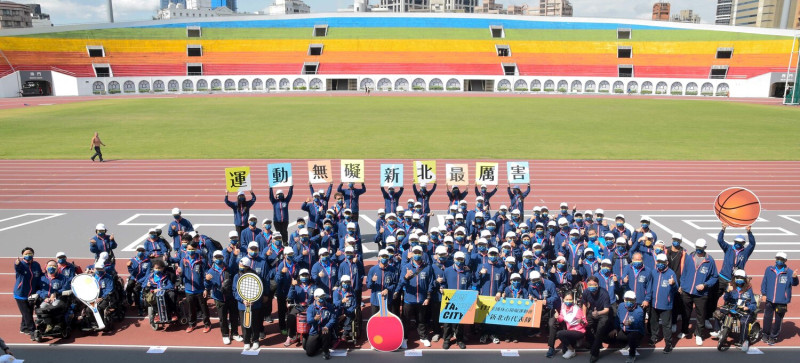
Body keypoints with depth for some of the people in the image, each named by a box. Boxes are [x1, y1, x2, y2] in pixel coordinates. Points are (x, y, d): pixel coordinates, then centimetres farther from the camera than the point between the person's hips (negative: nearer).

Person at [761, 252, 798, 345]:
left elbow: (794, 283, -16)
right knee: (767, 318, 11)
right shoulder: (769, 270, 3)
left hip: (782, 301, -2)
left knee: (778, 320, 5)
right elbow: (764, 282, 8)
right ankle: (766, 335, 26)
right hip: (769, 300, 2)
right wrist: (763, 294, 4)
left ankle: (773, 337, 18)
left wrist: (794, 277, -37)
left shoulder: (789, 272, -4)